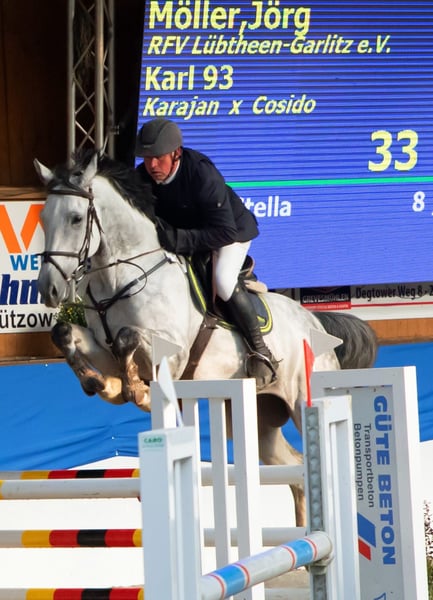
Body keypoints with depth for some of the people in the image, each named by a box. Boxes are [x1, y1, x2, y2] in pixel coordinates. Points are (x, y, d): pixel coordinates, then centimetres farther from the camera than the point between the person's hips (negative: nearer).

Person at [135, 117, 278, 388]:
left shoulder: (201, 173, -36)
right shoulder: (142, 177, -19)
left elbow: (224, 231, -37)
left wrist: (179, 239, -46)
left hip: (232, 231, -7)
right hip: (182, 232, 7)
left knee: (223, 281, -32)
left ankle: (261, 352, -18)